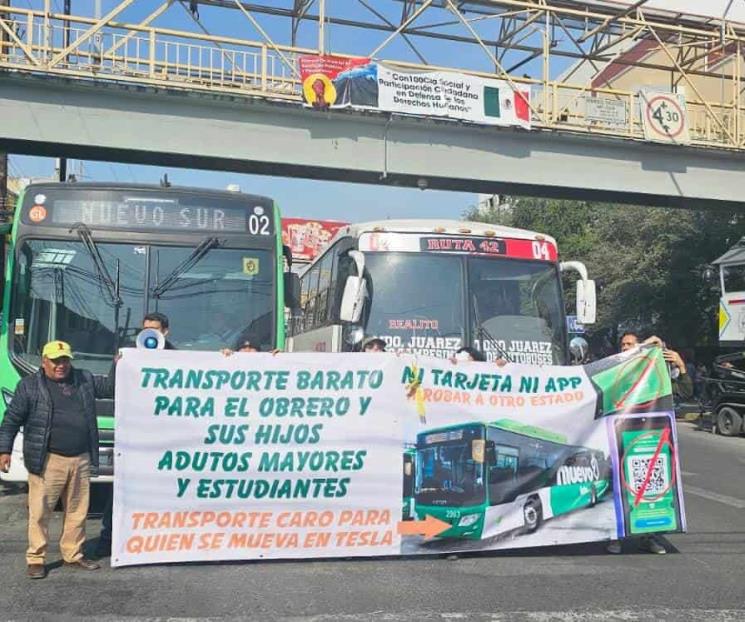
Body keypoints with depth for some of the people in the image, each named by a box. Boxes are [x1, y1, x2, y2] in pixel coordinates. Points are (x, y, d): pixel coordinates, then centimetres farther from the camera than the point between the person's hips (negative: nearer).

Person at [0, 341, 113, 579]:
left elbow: (109, 387, 20)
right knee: (40, 512, -1)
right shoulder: (29, 385, 1)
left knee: (77, 511, 11)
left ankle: (73, 555, 24)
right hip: (48, 461, -4)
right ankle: (35, 559, 13)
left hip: (81, 460, 4)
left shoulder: (85, 380, 12)